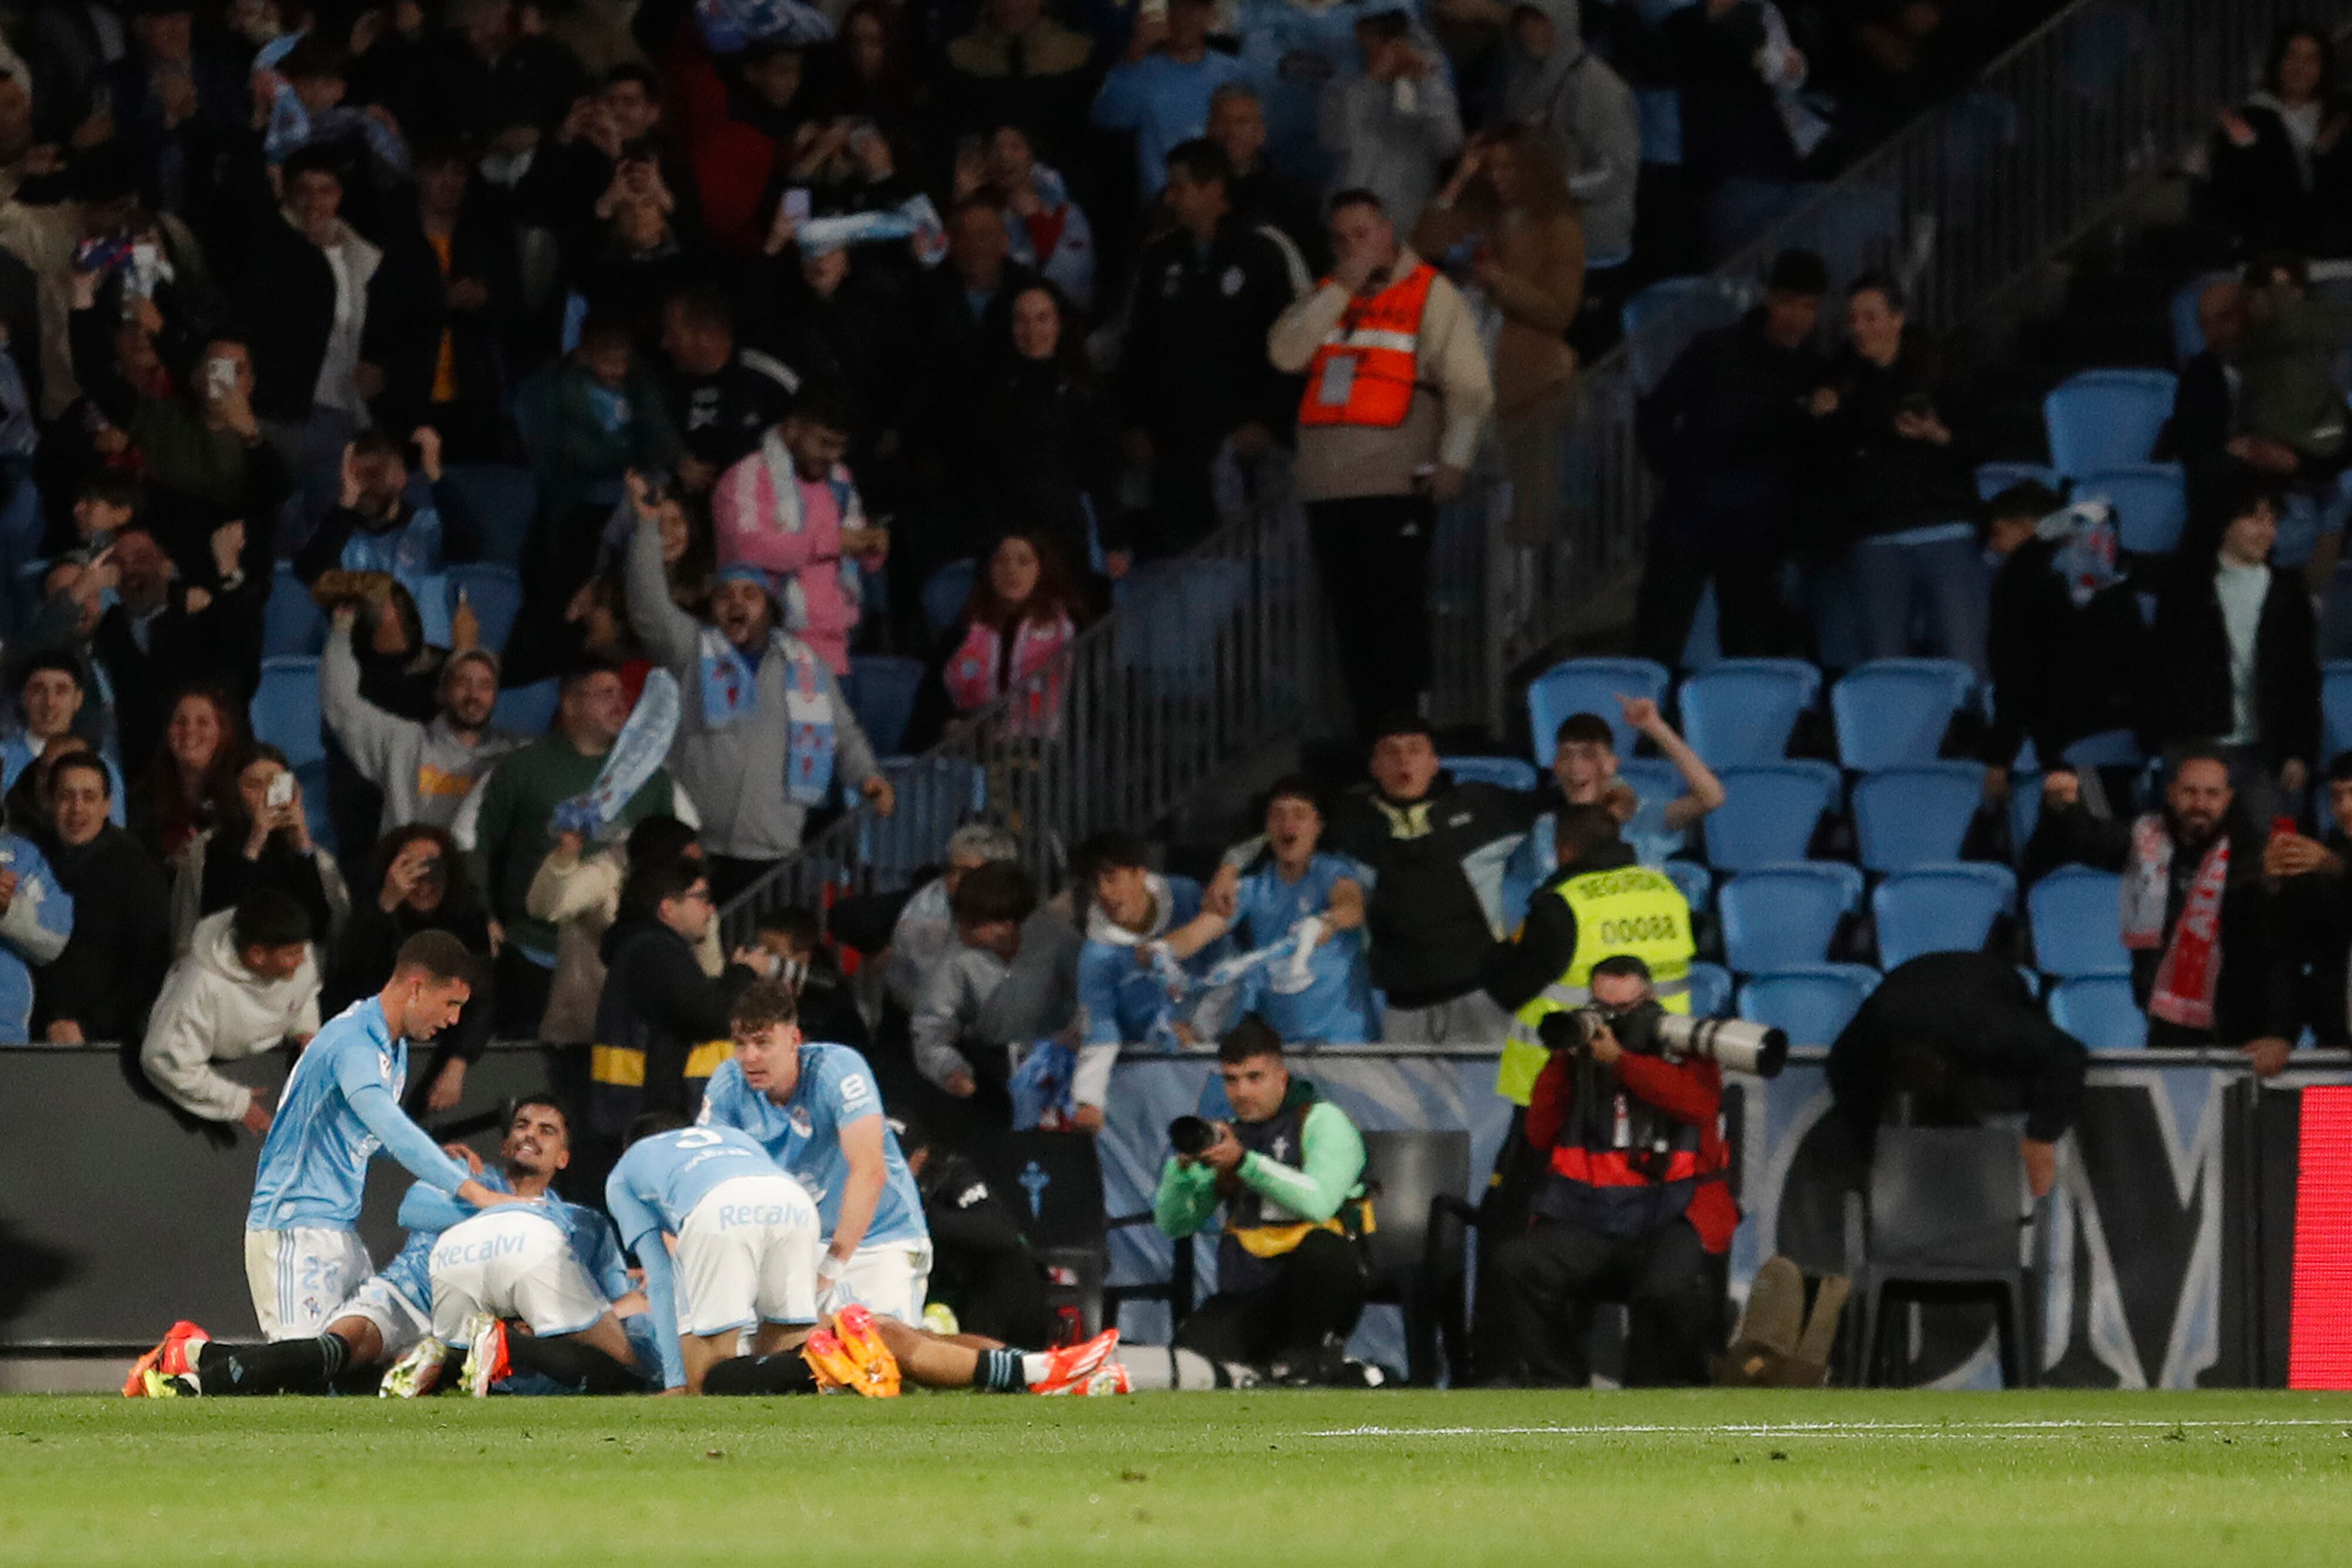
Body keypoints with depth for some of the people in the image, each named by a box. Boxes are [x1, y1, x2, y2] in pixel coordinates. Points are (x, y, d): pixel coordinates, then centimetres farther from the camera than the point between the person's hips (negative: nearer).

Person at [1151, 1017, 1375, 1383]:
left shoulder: (1321, 1121, -1)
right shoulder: (1226, 1136, 17)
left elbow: (1318, 1202, -20)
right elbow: (1173, 1224, 12)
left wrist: (1244, 1162, -25)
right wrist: (1182, 1166, -8)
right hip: (1248, 1295, 5)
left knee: (1320, 1247, -39)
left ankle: (1316, 1351, -13)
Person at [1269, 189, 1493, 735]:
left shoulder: (1432, 294, 3)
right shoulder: (1326, 296, 18)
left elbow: (1469, 387, -4)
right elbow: (1285, 353, 0)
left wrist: (1454, 459, -14)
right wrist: (1342, 287, -3)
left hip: (1398, 484, -5)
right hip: (1328, 485, 5)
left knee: (1395, 612, -9)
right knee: (1352, 613, 6)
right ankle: (1369, 731, 11)